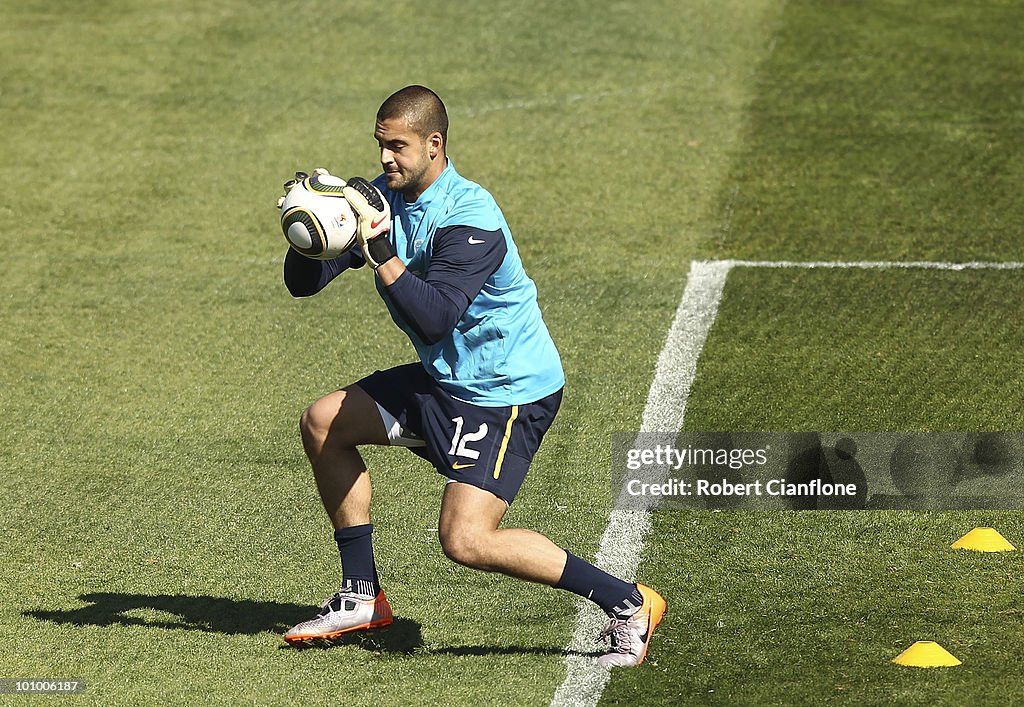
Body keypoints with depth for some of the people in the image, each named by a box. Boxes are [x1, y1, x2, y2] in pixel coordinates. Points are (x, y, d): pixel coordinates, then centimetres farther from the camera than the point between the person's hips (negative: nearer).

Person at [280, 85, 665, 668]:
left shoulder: (469, 218, -24)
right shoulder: (384, 199, 1)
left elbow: (434, 319, -34)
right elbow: (302, 283, 1)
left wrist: (380, 250, -37)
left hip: (509, 392, -9)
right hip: (446, 379, 10)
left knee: (466, 540, -21)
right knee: (323, 423, 13)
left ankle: (629, 603, -12)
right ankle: (363, 597, 20)